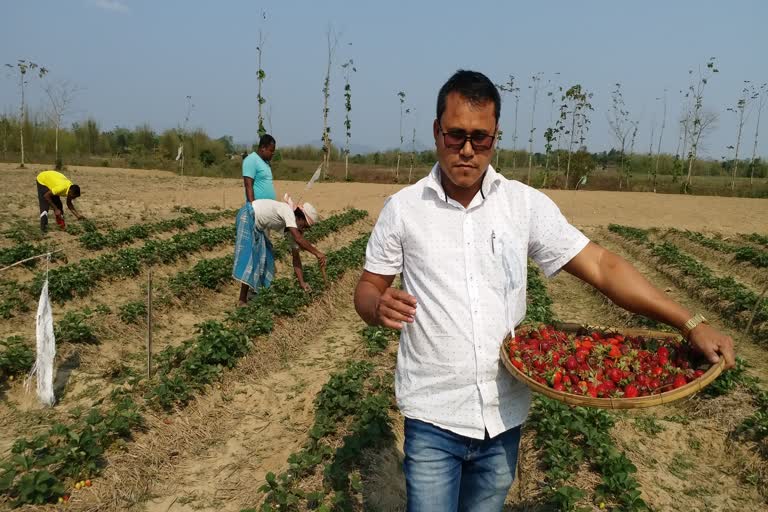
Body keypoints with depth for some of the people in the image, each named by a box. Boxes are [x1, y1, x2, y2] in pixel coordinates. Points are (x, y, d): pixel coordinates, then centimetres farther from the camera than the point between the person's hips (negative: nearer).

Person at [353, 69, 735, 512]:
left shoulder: (526, 204, -3)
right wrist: (380, 306, -22)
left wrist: (691, 324, -10)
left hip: (505, 414, 2)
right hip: (433, 417, -1)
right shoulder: (403, 208, -5)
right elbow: (368, 288, 2)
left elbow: (600, 265, -3)